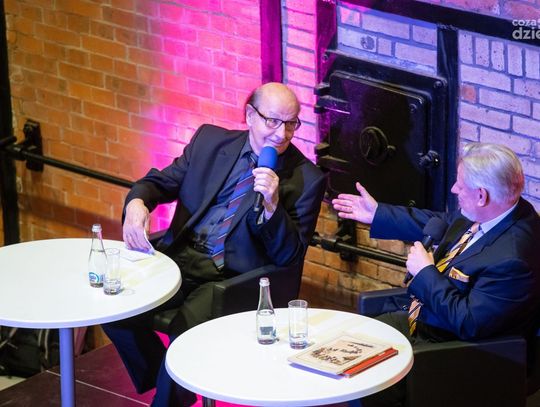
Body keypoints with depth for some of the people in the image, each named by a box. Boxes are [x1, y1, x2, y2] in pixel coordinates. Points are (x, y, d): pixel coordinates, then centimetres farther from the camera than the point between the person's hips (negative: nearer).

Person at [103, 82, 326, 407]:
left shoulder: (306, 179, -3)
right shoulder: (211, 140, 8)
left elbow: (289, 257, -5)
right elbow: (160, 182, 13)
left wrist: (273, 205, -22)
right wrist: (137, 203, -11)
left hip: (234, 279, -4)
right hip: (180, 259, 4)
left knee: (186, 333, -29)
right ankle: (160, 380, 9)